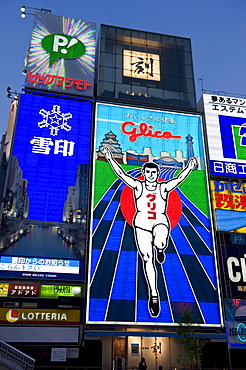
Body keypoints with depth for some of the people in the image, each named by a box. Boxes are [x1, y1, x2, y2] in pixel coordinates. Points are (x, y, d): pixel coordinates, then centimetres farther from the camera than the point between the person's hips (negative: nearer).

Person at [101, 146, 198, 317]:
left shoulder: (164, 187, 4)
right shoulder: (138, 186, 3)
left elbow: (179, 178, -9)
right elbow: (121, 174, -4)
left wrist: (189, 168, -22)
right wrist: (110, 159, -12)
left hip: (160, 222, -1)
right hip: (142, 224, 1)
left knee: (159, 243, -36)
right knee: (147, 259, -1)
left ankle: (160, 250, 4)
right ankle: (154, 295, 10)